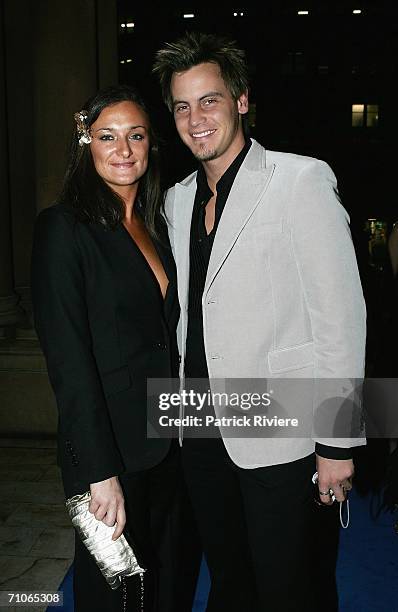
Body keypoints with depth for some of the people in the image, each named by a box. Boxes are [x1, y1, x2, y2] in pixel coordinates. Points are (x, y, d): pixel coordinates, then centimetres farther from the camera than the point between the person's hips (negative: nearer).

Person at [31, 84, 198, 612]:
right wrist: (100, 473, -19)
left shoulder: (156, 226, 9)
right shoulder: (63, 227, -12)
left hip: (168, 443, 6)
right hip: (111, 447, -6)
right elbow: (68, 359, -17)